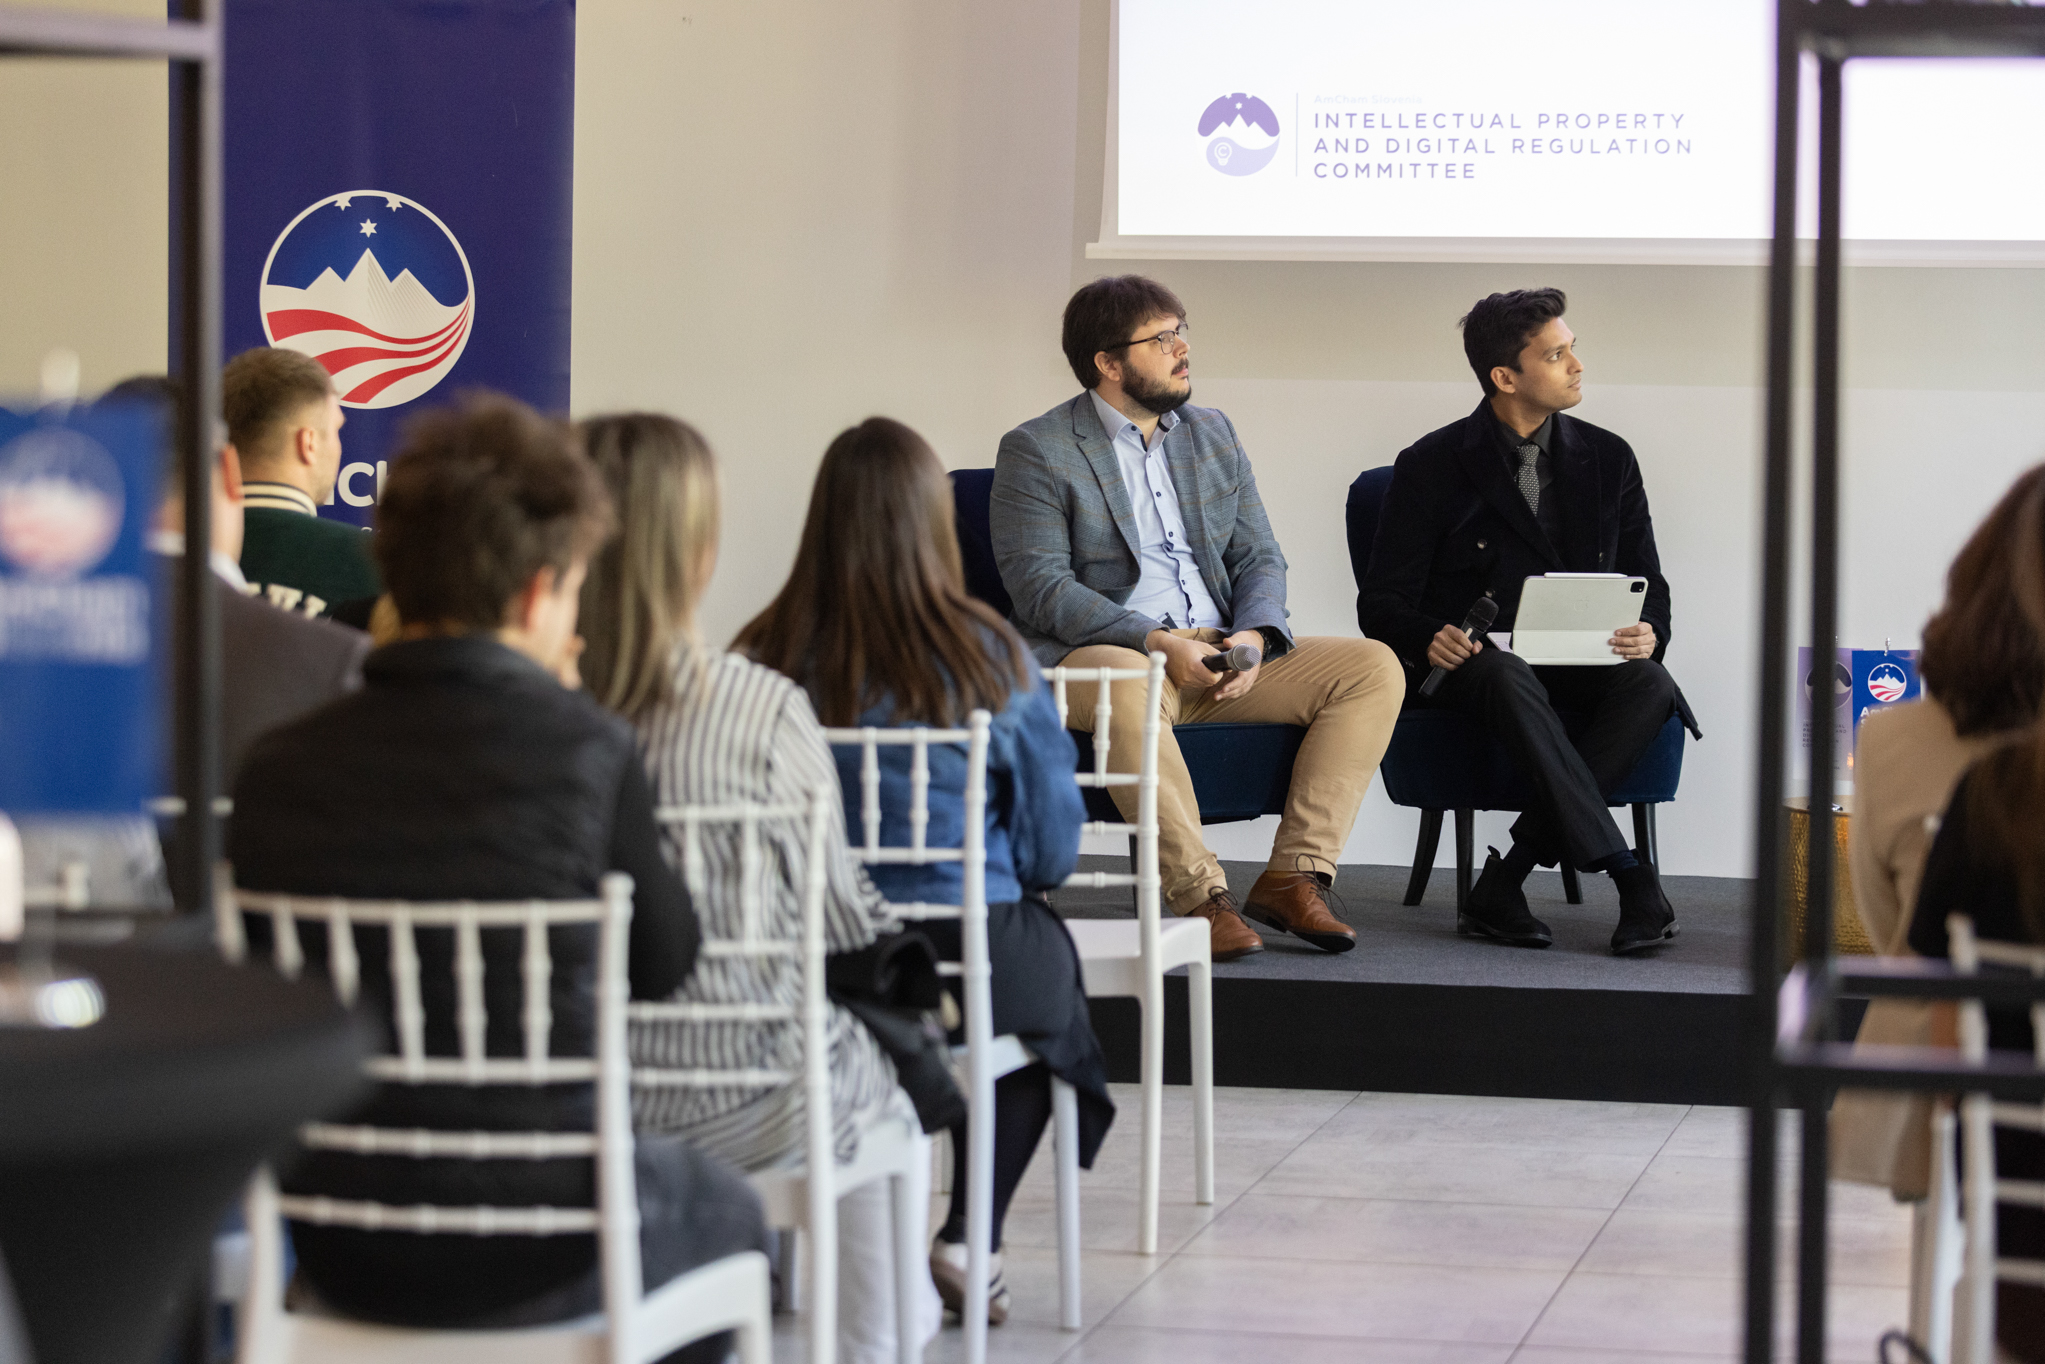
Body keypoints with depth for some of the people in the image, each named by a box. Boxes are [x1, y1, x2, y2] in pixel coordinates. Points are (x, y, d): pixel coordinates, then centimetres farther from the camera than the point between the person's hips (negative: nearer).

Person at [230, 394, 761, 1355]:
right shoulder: (587, 750, -16)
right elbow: (661, 965, -1)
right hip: (535, 1257, -4)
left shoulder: (276, 767, -6)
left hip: (338, 1255, 4)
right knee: (726, 1207, 30)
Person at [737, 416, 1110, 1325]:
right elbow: (1052, 848, -5)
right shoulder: (989, 658, -12)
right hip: (968, 961, -2)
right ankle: (969, 1242, 25)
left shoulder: (766, 660, -9)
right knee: (1049, 975, 32)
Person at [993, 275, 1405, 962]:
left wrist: (1252, 636, -9)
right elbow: (1041, 588, -12)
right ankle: (1201, 895, -37)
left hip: (1220, 656, 6)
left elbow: (1260, 559, 14)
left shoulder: (1213, 434, 18)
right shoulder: (1035, 451, -1)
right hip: (1094, 654, -6)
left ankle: (1293, 875, -16)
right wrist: (1156, 642, -22)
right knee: (1126, 687, -42)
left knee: (1374, 666, -12)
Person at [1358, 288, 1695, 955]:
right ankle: (1630, 877, -42)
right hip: (1468, 667, -3)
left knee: (1650, 685, -30)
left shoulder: (1607, 459, 11)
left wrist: (1647, 634, -13)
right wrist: (1430, 638, -24)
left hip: (1578, 665, 3)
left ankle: (1502, 884, -33)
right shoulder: (1432, 466, 1)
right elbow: (1380, 604, -1)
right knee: (1508, 676, -39)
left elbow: (1648, 586, 12)